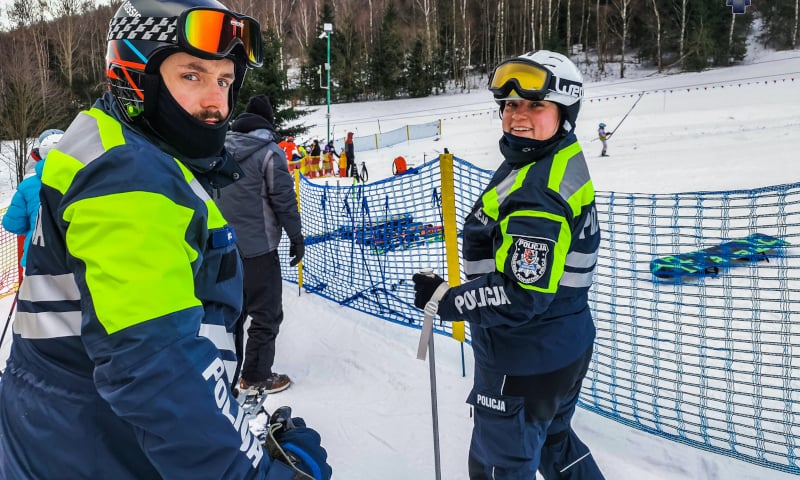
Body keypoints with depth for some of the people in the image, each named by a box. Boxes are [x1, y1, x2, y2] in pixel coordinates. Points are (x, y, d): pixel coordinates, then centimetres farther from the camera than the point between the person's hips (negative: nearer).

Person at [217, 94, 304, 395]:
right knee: (266, 313, 4)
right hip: (257, 247, -6)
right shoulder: (269, 152, -12)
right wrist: (296, 236, -2)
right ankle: (256, 377, 9)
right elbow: (284, 199, -12)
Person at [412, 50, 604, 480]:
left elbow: (522, 295, -30)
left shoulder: (538, 190, -28)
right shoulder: (564, 160, 4)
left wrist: (445, 300, -20)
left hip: (526, 361, -10)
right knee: (552, 441, 31)